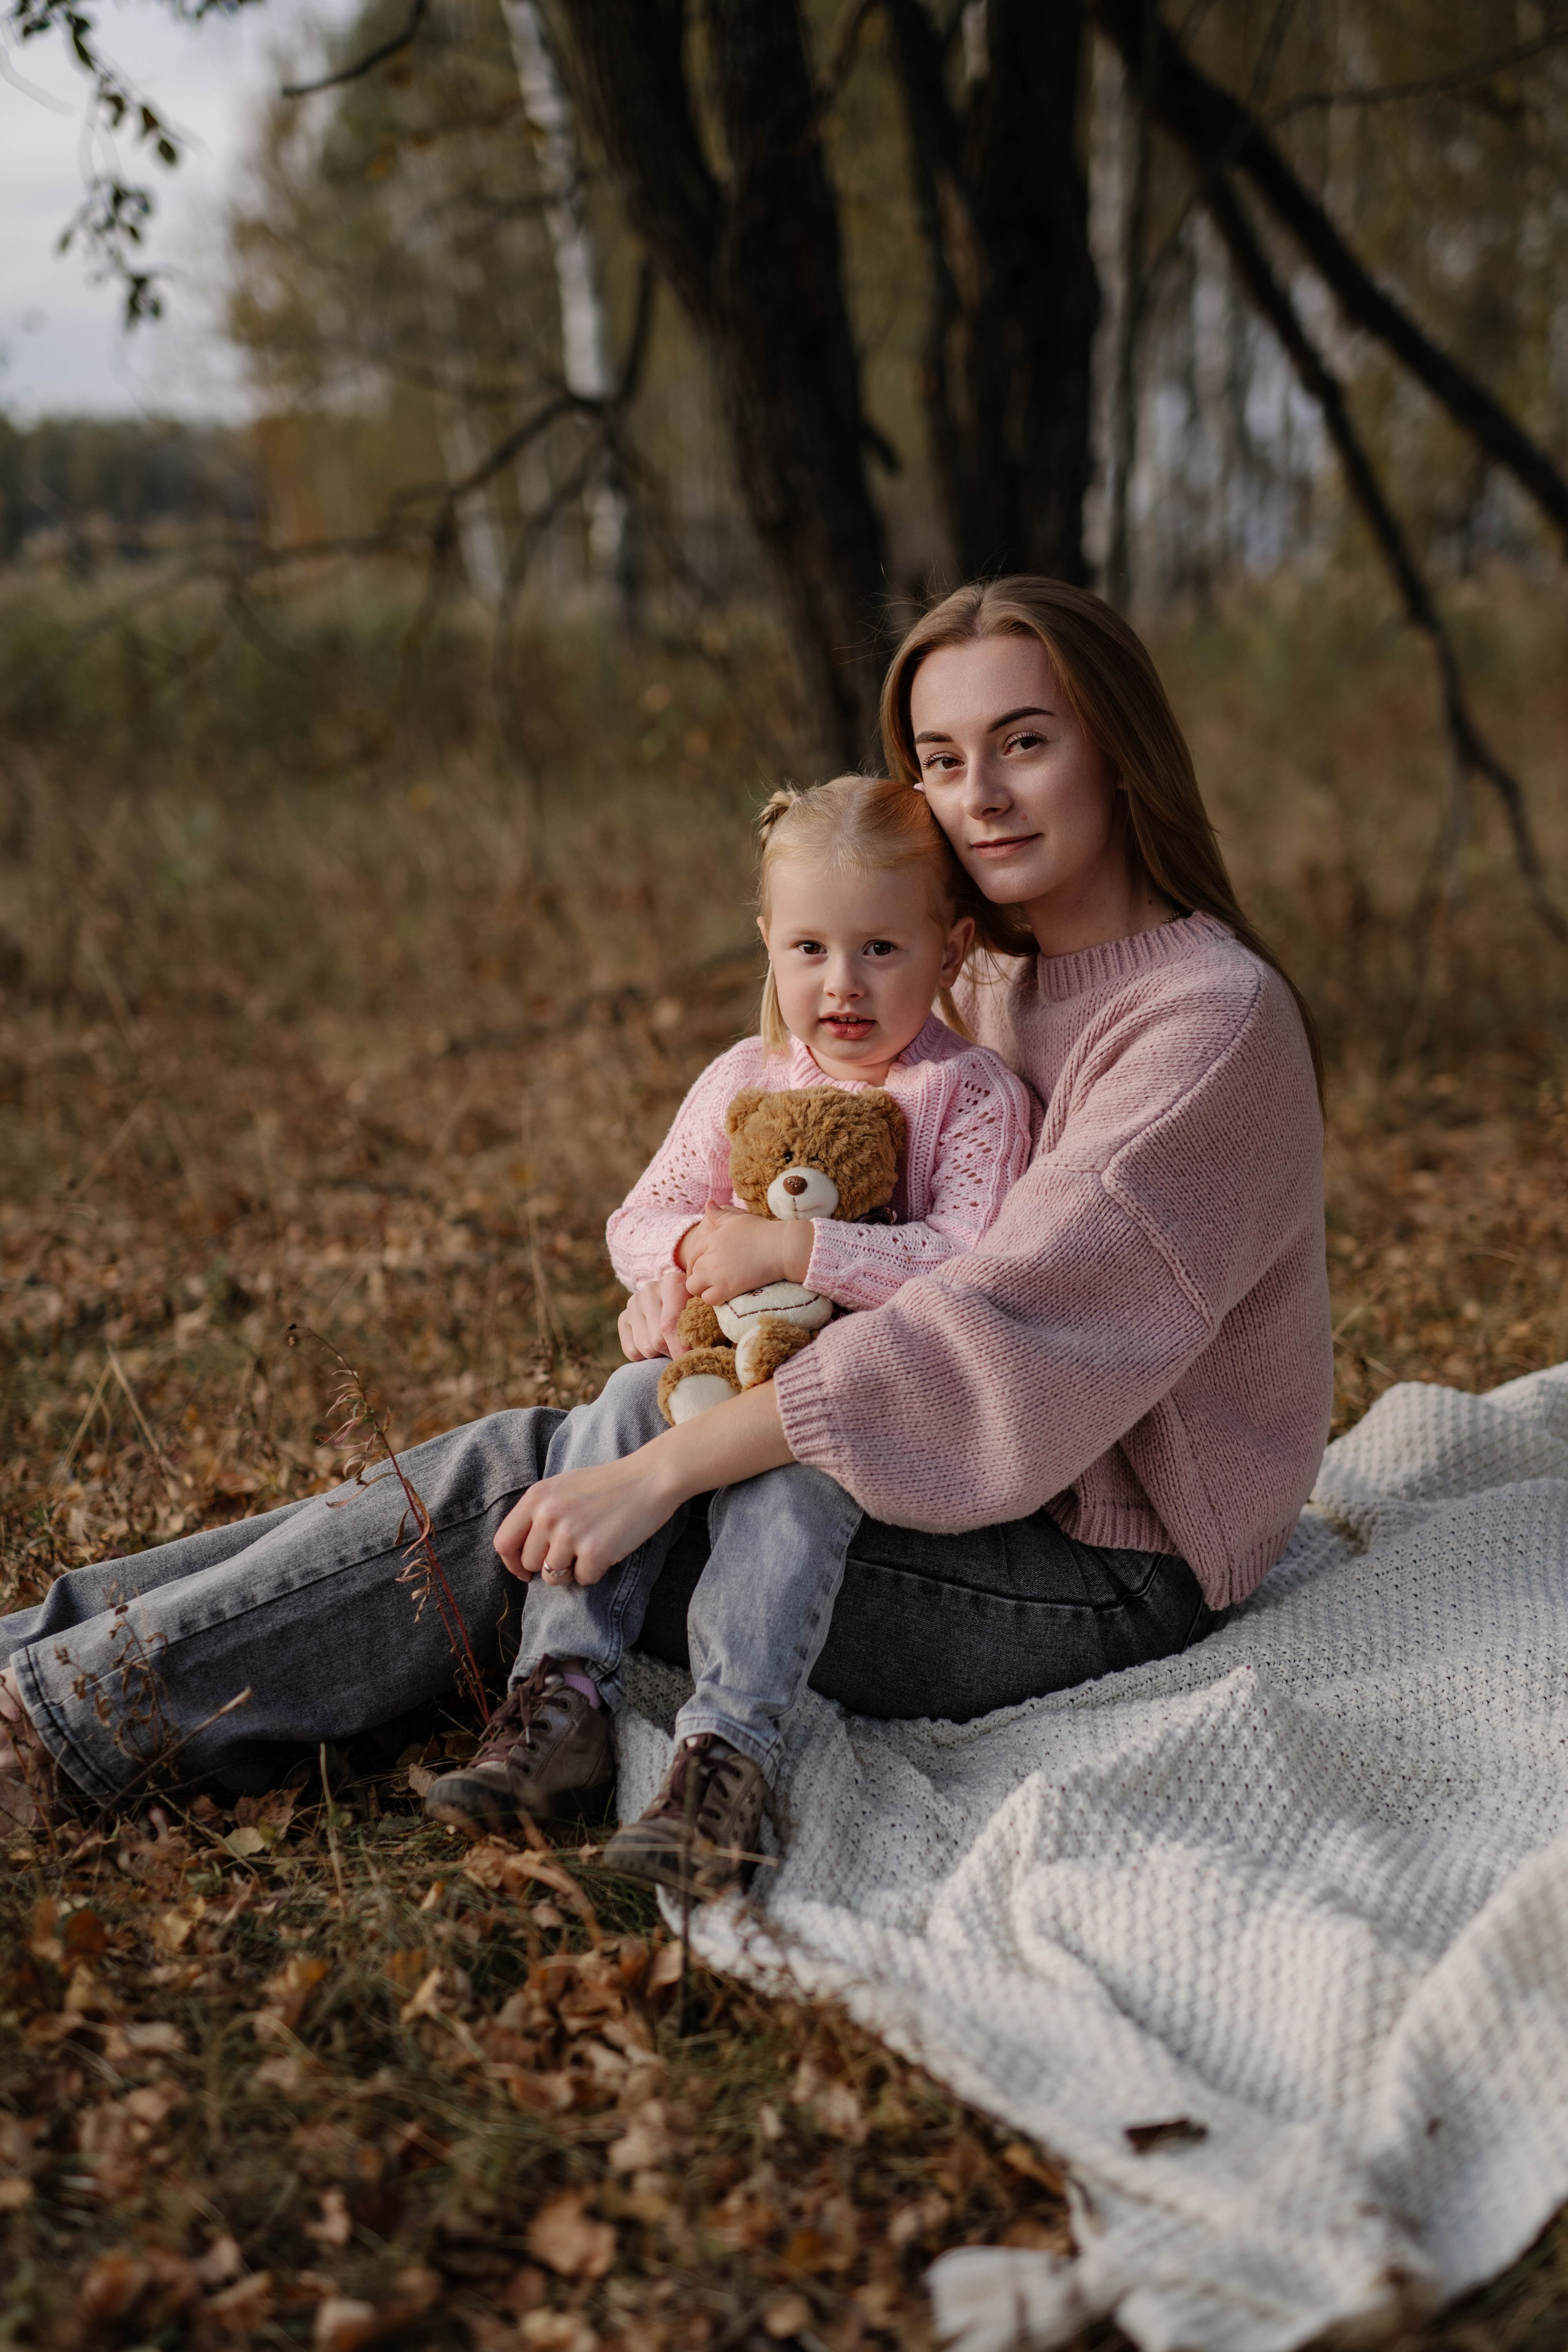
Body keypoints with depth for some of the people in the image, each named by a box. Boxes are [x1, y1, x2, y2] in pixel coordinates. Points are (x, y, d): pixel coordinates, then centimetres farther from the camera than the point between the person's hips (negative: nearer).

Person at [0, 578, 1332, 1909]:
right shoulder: (991, 989, 11)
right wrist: (691, 1265, -8)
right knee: (531, 1472, -7)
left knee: (520, 1483, -16)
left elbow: (1004, 1322, -26)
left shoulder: (1216, 1018, -17)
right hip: (983, 1493, 7)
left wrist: (658, 1475, -28)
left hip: (1103, 1581, -7)